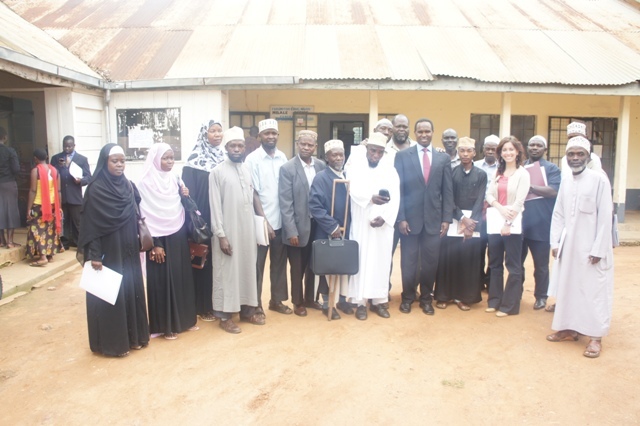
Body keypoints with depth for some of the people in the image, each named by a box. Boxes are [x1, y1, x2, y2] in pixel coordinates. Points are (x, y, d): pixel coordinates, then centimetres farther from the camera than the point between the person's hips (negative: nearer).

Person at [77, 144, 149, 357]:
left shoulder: (128, 185, 7)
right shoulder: (96, 189, -12)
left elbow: (135, 218, 14)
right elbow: (91, 224, -14)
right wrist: (94, 255, -17)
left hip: (128, 250, 6)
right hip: (109, 251, -6)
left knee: (131, 289, 12)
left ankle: (133, 335, 25)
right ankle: (112, 342, 15)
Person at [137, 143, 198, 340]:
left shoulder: (174, 179, 8)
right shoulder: (146, 183, -10)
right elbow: (146, 215, -13)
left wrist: (185, 196, -6)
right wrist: (154, 245, -15)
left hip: (179, 236, 6)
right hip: (160, 238, -6)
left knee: (182, 277, 11)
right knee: (162, 279, 1)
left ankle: (184, 319, 24)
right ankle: (165, 325, 13)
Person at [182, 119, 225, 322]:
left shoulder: (225, 158, 10)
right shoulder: (195, 160, -6)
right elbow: (189, 192, -9)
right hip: (203, 221, -5)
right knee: (204, 262, 3)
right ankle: (203, 306, 14)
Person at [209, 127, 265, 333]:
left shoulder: (247, 170, 8)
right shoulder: (217, 172, -8)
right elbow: (215, 207, -10)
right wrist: (221, 235, -14)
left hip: (248, 230, 5)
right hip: (228, 231, -5)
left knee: (248, 269, 13)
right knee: (227, 272, 3)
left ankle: (247, 309, 27)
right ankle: (225, 315, 15)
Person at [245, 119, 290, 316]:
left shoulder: (283, 158, 5)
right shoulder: (252, 159, -7)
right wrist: (263, 221, -10)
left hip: (281, 220, 4)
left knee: (279, 262, 14)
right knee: (258, 265, 6)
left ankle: (277, 299, 29)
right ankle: (255, 304, 19)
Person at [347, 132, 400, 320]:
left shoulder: (391, 172, 7)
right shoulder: (356, 170, 2)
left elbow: (395, 199, -1)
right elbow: (355, 192, -15)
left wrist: (384, 217, -16)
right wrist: (371, 198, -35)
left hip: (383, 225, 2)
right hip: (361, 225, -1)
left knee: (381, 261, 5)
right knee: (361, 261, 1)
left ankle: (379, 300, 15)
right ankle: (360, 301, 6)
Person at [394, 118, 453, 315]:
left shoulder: (444, 158, 7)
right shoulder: (402, 155, 1)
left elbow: (448, 191, 6)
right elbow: (398, 188, -3)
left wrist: (446, 219, -1)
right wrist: (401, 218, -9)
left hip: (434, 219, 2)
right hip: (410, 218, -2)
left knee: (430, 262, 8)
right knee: (409, 261, 7)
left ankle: (426, 298, 26)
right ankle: (407, 297, 25)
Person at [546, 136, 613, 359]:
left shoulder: (599, 179, -9)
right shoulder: (565, 182, 9)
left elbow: (605, 216, -11)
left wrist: (598, 249, -13)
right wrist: (555, 243, 4)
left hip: (591, 247, -6)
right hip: (569, 246, 6)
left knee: (594, 290, 0)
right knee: (568, 287, 10)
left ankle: (595, 336, 10)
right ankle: (569, 328, 23)